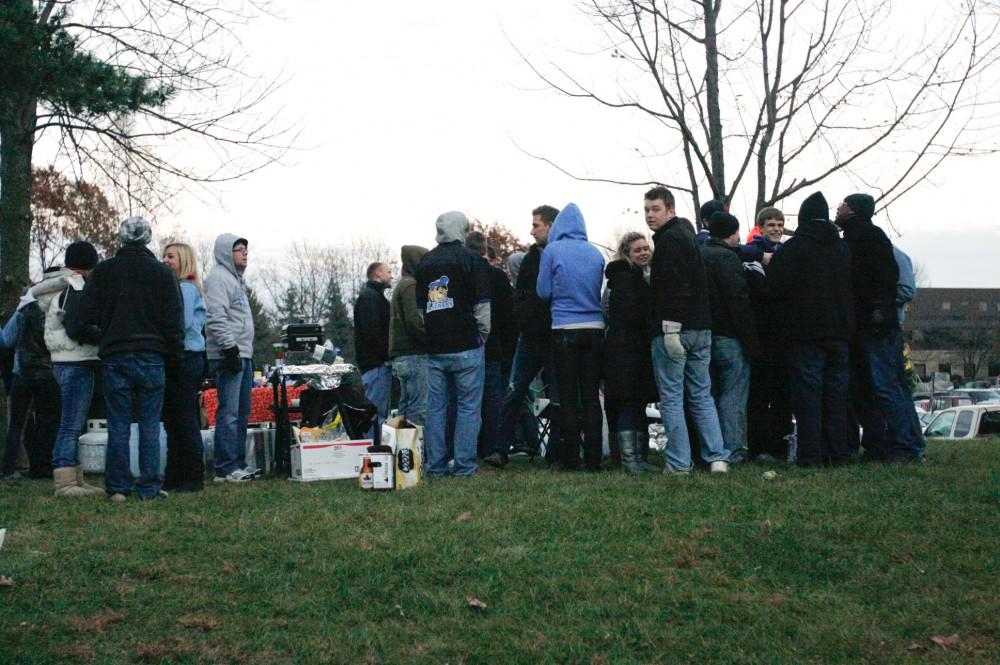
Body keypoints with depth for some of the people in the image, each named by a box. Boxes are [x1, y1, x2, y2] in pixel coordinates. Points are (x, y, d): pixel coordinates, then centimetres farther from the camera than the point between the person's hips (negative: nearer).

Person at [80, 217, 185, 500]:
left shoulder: (103, 271, 4)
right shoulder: (162, 273, 2)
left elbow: (87, 314, 3)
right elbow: (174, 320, 0)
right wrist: (174, 356, 5)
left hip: (114, 357, 1)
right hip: (151, 357, -1)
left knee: (118, 426, 4)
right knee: (150, 426, 2)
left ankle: (118, 487, 4)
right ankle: (149, 487, 1)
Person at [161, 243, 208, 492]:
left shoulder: (186, 288, -10)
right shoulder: (174, 287, 19)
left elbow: (183, 323, -18)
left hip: (186, 357, -10)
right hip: (176, 359, 10)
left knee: (185, 421, -6)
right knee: (173, 421, 12)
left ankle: (194, 478, -2)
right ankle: (175, 477, 18)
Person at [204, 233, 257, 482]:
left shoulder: (235, 278, 22)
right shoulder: (218, 277, -10)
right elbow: (216, 318, -20)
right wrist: (230, 347, -23)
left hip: (242, 354, 11)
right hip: (228, 356, -11)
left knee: (242, 412, 13)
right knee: (229, 412, -10)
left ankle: (238, 463, 19)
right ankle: (225, 469, -9)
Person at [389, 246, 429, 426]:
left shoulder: (401, 285, 22)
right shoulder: (411, 286, -9)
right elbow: (414, 322, -20)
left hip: (400, 355, 10)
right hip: (415, 355, -10)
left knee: (406, 407, 12)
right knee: (420, 410, -12)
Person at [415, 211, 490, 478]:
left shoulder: (424, 263, 11)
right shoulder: (471, 259, -4)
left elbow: (420, 307, 15)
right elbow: (482, 306, -6)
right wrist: (482, 336, 6)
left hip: (434, 348, 4)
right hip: (466, 346, -4)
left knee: (435, 406, 8)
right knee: (469, 406, 1)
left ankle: (436, 465, 9)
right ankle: (464, 466, -1)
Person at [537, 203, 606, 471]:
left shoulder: (553, 251, -4)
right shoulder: (596, 253, 5)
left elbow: (544, 292, 0)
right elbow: (599, 291, 14)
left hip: (565, 330, -3)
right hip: (595, 328, 3)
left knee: (568, 397, 3)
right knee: (592, 396, 7)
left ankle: (570, 459, 3)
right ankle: (593, 458, 6)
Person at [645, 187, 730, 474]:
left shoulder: (669, 240, -11)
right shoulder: (686, 234, 19)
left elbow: (676, 286, -22)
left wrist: (671, 328, -24)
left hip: (673, 329, -9)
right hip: (701, 329, 9)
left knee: (671, 397, -2)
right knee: (702, 395, 12)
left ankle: (679, 463, 0)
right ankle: (718, 458, 7)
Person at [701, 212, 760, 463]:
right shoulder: (727, 257, -13)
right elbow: (739, 302, -17)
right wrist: (751, 341, -14)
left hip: (703, 335, 8)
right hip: (728, 338, -8)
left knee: (709, 394, 13)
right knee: (733, 395, -3)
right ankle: (731, 450, -4)